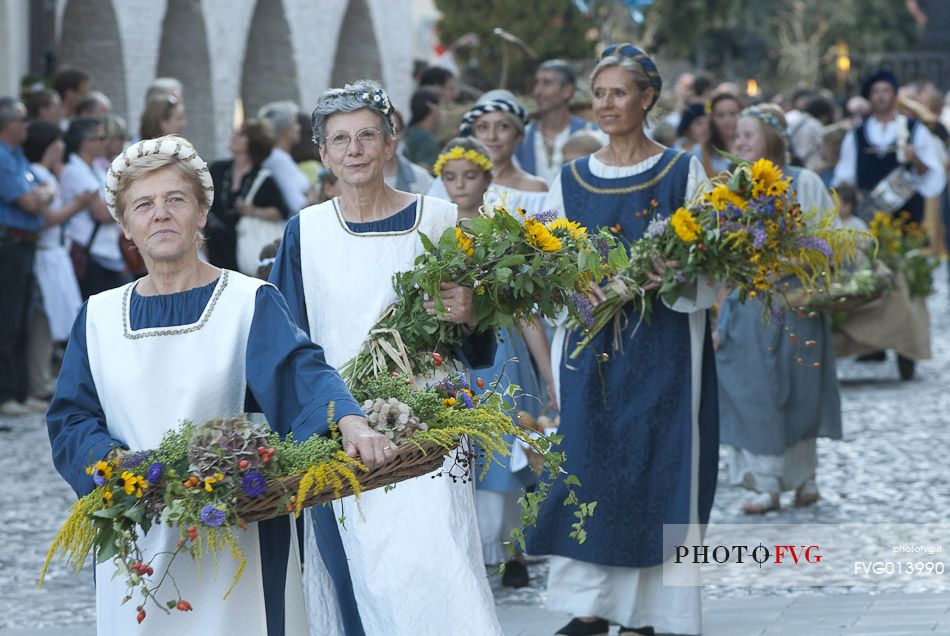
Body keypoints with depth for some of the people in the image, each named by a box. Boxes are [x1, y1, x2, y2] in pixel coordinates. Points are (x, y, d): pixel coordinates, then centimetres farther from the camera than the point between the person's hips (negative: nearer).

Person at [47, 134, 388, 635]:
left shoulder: (250, 302, -2)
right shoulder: (99, 318, 8)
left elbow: (301, 372, -17)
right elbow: (70, 419, 6)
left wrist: (348, 420, -38)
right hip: (136, 541, 3)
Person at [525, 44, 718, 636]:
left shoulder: (683, 171, 0)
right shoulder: (573, 179, 9)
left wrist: (674, 274, -24)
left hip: (662, 347, -3)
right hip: (591, 341, 3)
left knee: (654, 464, -2)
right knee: (588, 462, 1)